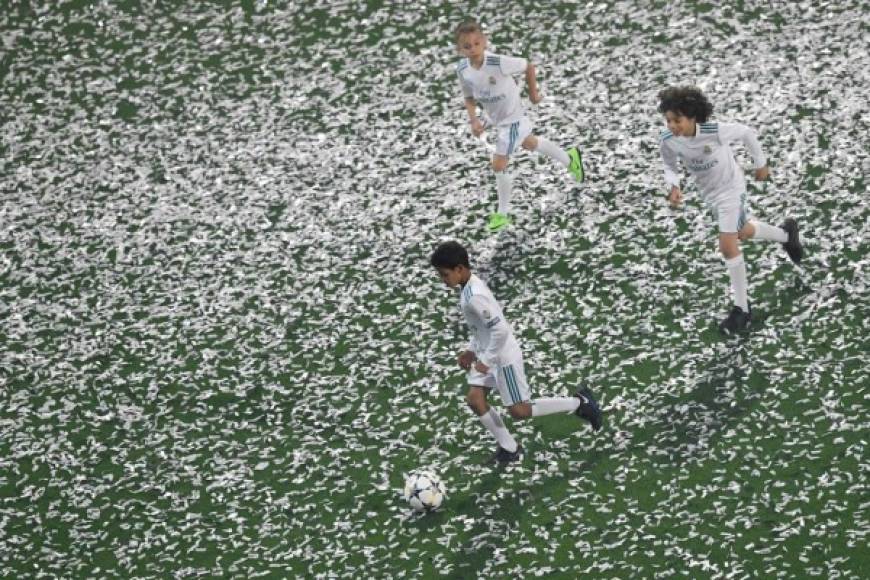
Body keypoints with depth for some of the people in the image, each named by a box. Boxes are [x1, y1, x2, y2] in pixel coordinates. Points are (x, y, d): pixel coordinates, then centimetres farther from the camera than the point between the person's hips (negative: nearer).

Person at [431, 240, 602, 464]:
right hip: (488, 353, 10)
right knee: (474, 399, 6)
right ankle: (509, 449, 17)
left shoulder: (474, 296, -28)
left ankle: (578, 402, 9)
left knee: (519, 410, -2)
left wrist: (486, 360, -23)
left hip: (503, 357, -10)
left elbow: (500, 330, -31)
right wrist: (471, 351, 14)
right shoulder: (472, 285, 4)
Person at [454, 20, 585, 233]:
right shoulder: (463, 70, -20)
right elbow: (469, 98, -3)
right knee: (529, 143, 30)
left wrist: (533, 93, -7)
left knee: (499, 165, -6)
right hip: (494, 116, 7)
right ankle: (569, 159, 55)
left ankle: (503, 214, 13)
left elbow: (528, 67, -21)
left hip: (512, 118, -7)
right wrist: (474, 120, -19)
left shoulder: (498, 63, -37)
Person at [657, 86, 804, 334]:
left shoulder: (715, 132, -34)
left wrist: (761, 164, -2)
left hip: (730, 188, -6)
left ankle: (742, 308, 0)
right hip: (709, 192, 6)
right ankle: (785, 234, 56)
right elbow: (670, 166, -2)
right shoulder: (668, 140, -23)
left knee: (728, 246, -12)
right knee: (744, 232, 26)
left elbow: (747, 133, -15)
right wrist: (674, 187, -23)